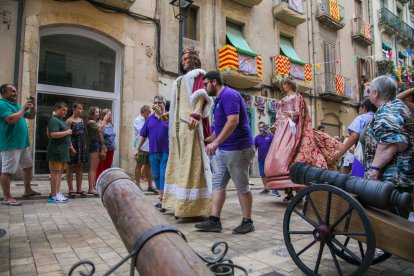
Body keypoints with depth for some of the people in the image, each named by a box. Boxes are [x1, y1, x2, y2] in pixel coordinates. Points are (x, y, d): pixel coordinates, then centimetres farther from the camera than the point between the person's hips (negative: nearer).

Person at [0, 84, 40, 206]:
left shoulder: (16, 105, 18)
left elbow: (31, 116, 21)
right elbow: (11, 119, -25)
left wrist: (33, 106, 5)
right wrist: (23, 108, -16)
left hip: (23, 143, 10)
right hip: (10, 144, -10)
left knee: (28, 166, 17)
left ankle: (28, 190, 29)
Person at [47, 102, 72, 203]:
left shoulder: (61, 120, 19)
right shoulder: (53, 120, -10)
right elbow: (54, 134, -23)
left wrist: (70, 146, 16)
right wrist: (67, 132, -13)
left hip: (63, 151, 9)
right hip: (56, 150, -9)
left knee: (60, 172, 10)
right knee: (55, 172, -7)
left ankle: (58, 193, 16)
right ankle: (53, 196, -3)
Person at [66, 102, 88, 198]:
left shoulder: (81, 120, 12)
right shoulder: (69, 120, -9)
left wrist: (84, 145, 12)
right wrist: (71, 147, -21)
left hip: (81, 146, 7)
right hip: (72, 146, -7)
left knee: (80, 167, 10)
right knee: (70, 167, 4)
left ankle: (79, 189, 18)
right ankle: (71, 189, 10)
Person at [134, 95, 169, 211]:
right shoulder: (150, 118, 12)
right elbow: (143, 135, 13)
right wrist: (137, 149, 8)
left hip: (166, 151, -5)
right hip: (153, 152, 5)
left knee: (164, 175, -7)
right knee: (156, 176, 10)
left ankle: (164, 201, -4)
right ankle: (161, 199, 23)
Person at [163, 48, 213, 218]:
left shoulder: (197, 74, 6)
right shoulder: (181, 80, 29)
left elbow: (200, 95, -11)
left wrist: (195, 114, -27)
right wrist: (171, 117, 18)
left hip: (190, 123, -8)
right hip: (179, 124, 9)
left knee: (191, 162, -13)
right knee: (180, 162, 6)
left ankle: (193, 206, -11)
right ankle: (181, 204, 10)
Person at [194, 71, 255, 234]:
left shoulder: (229, 95, -14)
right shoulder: (220, 98, 17)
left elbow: (233, 121, -26)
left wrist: (215, 142, -28)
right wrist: (208, 139, 29)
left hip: (237, 149, -10)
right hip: (223, 150, 10)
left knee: (242, 187, 2)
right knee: (218, 184, 8)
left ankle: (247, 222, 17)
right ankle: (214, 221, 14)